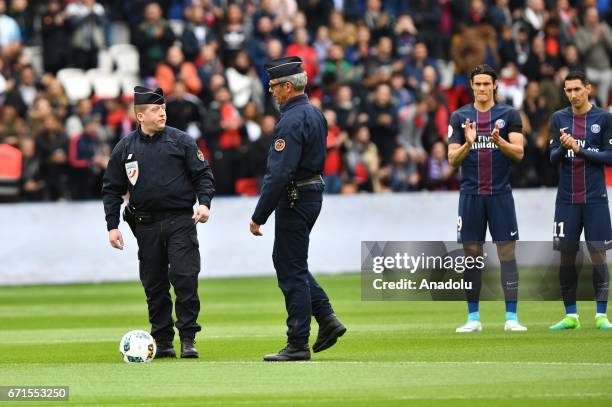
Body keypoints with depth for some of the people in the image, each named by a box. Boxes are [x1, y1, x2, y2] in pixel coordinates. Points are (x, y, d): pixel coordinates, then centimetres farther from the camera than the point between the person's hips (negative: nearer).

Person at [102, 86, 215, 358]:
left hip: (180, 221, -2)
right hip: (146, 226, 2)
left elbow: (202, 174, 4)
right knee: (154, 285, 5)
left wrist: (204, 202, -12)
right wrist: (112, 225, 4)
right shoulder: (125, 148, 7)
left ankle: (188, 338, -5)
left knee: (185, 279, -11)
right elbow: (112, 189, 11)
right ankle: (163, 341, 13)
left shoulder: (181, 141, 3)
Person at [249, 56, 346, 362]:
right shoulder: (315, 114, 11)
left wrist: (259, 216, -21)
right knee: (292, 264, 20)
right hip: (314, 192, 10)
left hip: (293, 199, -10)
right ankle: (327, 319, 14)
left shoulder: (291, 121, -20)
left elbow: (279, 174, -25)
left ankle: (298, 345, 0)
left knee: (291, 271, -4)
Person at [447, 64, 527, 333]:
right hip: (470, 194, 1)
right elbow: (452, 159, 2)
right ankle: (473, 318, 8)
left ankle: (511, 317, -4)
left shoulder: (509, 115, 4)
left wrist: (499, 141, -25)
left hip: (500, 194, -1)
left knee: (507, 252, -4)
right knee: (472, 254, 2)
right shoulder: (459, 117, 8)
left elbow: (518, 152, -6)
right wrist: (468, 144, -18)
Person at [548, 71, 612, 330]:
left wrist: (579, 149, -14)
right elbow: (553, 159, 5)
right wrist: (564, 147, -16)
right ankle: (571, 316, 8)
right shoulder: (559, 118, 8)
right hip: (567, 199, 2)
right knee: (566, 256, 2)